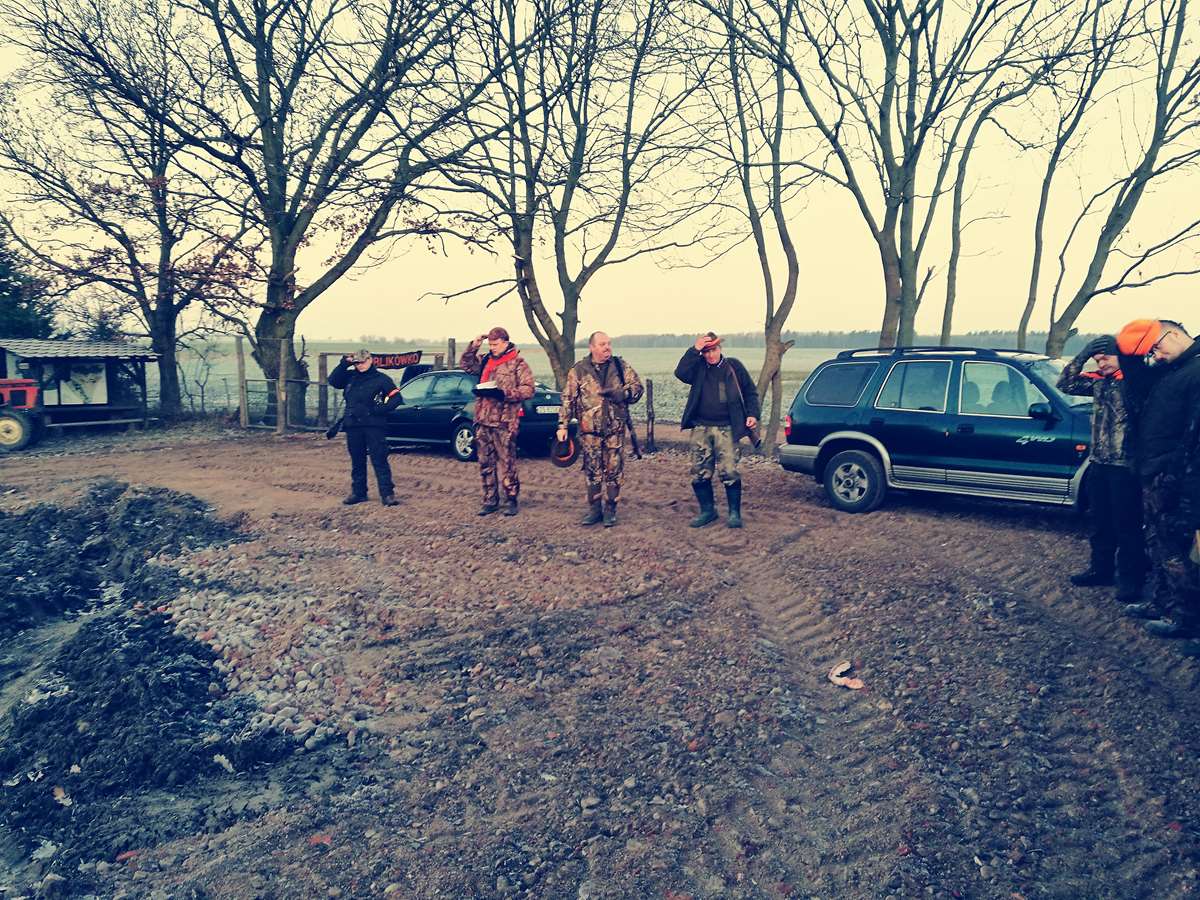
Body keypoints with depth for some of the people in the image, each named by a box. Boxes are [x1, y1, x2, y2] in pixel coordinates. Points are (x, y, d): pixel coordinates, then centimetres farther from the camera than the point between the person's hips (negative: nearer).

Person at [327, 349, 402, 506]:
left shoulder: (381, 379, 0)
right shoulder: (350, 376, 13)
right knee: (357, 462, 12)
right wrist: (344, 363, -1)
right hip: (352, 426, 5)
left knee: (379, 460, -8)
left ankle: (387, 493, -8)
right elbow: (333, 381, 4)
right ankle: (358, 492, 21)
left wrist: (379, 409, -15)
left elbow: (396, 398, -4)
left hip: (373, 426, -5)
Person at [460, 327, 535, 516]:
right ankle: (490, 500, 19)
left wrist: (507, 393, -21)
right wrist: (473, 346, 12)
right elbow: (465, 365, 25)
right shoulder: (485, 360, 15)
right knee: (485, 463, 10)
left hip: (504, 422, -6)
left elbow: (528, 389, -9)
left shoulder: (518, 364, -3)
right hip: (482, 421, 6)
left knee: (507, 463, -2)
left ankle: (511, 500, 9)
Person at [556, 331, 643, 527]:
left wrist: (620, 393, -17)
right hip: (589, 430, 0)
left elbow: (637, 387, 2)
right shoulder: (578, 370, 1)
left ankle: (610, 510, 15)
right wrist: (563, 425, -3)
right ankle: (594, 509, 19)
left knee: (614, 471, 3)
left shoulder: (621, 366, 4)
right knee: (592, 471, 7)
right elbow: (568, 399, 2)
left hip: (615, 429, 0)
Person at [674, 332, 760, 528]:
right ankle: (707, 511, 19)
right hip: (701, 428, 2)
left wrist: (752, 414, -1)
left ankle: (734, 513, 4)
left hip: (726, 429, -2)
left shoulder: (733, 366, 6)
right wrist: (694, 350, -16)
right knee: (699, 473, 4)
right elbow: (680, 373, -13)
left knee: (729, 472, -9)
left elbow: (750, 392, 12)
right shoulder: (698, 367, 8)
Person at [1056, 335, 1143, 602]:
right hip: (1098, 464, 7)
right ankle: (1101, 568, 31)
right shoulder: (1098, 381, 8)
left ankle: (1130, 579, 15)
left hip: (1125, 467, -7)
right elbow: (1066, 385, 1)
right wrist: (1082, 356, -6)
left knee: (1127, 526, 3)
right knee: (1099, 522, 17)